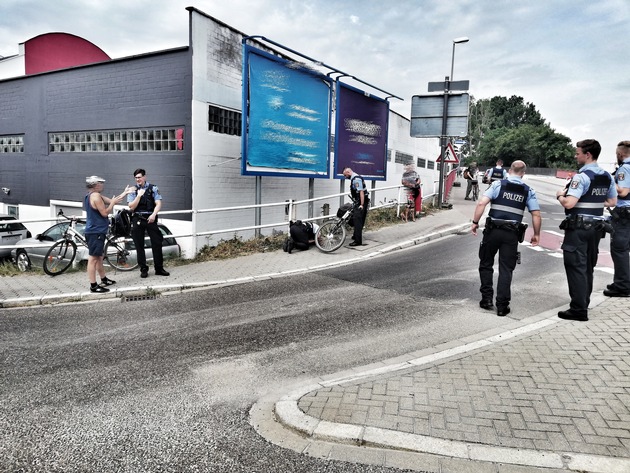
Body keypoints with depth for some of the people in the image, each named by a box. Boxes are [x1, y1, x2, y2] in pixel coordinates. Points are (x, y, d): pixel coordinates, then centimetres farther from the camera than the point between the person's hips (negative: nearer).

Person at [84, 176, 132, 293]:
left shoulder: (92, 196, 16)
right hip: (95, 232, -11)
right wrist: (113, 202, -6)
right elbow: (105, 213, -18)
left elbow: (112, 201, 19)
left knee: (99, 257, 19)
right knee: (93, 258, -8)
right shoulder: (95, 196, -16)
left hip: (96, 231, 11)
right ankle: (93, 286, -6)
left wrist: (125, 193, 21)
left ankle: (104, 280, 31)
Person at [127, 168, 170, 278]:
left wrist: (153, 214, -19)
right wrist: (139, 195, -13)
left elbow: (158, 204, -4)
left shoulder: (153, 188, 3)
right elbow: (131, 207, -2)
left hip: (150, 219, -1)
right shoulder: (133, 190, 6)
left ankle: (159, 268, 8)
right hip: (137, 220, 1)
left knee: (157, 243, -2)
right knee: (139, 245, 5)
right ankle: (143, 269, 15)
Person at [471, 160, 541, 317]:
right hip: (512, 234, 1)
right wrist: (536, 234, 14)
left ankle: (487, 299, 16)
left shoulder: (498, 184, 1)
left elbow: (481, 203, -11)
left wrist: (475, 222, -4)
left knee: (486, 264, 15)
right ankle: (502, 306, 8)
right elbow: (536, 215, 3)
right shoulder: (528, 191, 7)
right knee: (506, 269, 6)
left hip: (493, 230, -1)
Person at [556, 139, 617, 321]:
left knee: (576, 266, -4)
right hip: (596, 226, 8)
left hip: (578, 227, -8)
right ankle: (584, 303, 29)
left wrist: (560, 195, -6)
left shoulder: (581, 176, -17)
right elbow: (612, 202, 17)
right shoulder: (607, 177, 8)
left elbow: (569, 204, -25)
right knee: (588, 267, 17)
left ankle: (579, 309, -2)